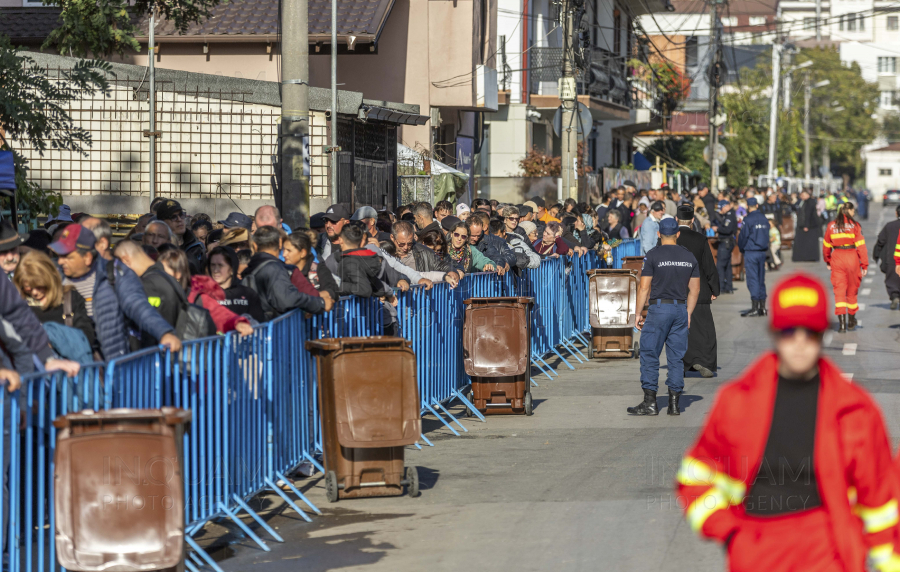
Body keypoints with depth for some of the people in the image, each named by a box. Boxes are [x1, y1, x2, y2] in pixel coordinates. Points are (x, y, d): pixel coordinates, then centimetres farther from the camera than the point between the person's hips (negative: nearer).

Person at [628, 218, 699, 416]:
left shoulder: (653, 255, -6)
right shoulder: (689, 257, 8)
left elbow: (644, 287, -6)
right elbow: (694, 290, 10)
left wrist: (638, 314, 0)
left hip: (659, 308, -4)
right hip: (681, 309, 4)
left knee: (649, 355, 1)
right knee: (676, 357, 7)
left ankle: (650, 402, -3)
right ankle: (674, 403, 5)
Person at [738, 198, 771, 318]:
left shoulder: (748, 220, -11)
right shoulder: (764, 219, 8)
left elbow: (742, 237, -6)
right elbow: (767, 236, 13)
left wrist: (742, 248, 11)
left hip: (751, 252, -6)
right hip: (762, 252, 6)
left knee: (752, 280, -5)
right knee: (761, 280, 11)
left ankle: (755, 308, -7)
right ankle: (762, 307, 13)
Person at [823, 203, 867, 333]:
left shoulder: (831, 226, 3)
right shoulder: (855, 225, -6)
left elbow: (826, 245, 12)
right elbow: (861, 246, -9)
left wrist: (827, 261, 26)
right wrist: (864, 265, -6)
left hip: (837, 259, 1)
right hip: (852, 258, -1)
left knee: (839, 291, 2)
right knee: (852, 291, 15)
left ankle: (841, 323, -12)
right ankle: (851, 322, 29)